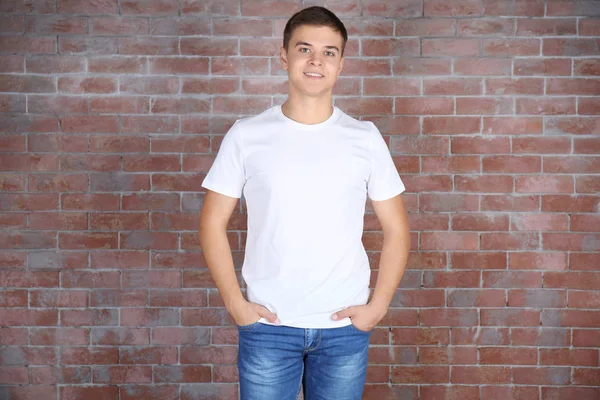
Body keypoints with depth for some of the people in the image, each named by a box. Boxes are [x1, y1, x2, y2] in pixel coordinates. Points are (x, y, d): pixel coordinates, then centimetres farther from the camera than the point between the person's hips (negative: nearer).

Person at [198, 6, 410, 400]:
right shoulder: (246, 136, -2)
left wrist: (378, 306, -3)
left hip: (344, 327, 1)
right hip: (267, 325, -1)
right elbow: (213, 224, 2)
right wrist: (235, 303, -5)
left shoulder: (365, 138, 0)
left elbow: (396, 230, 5)